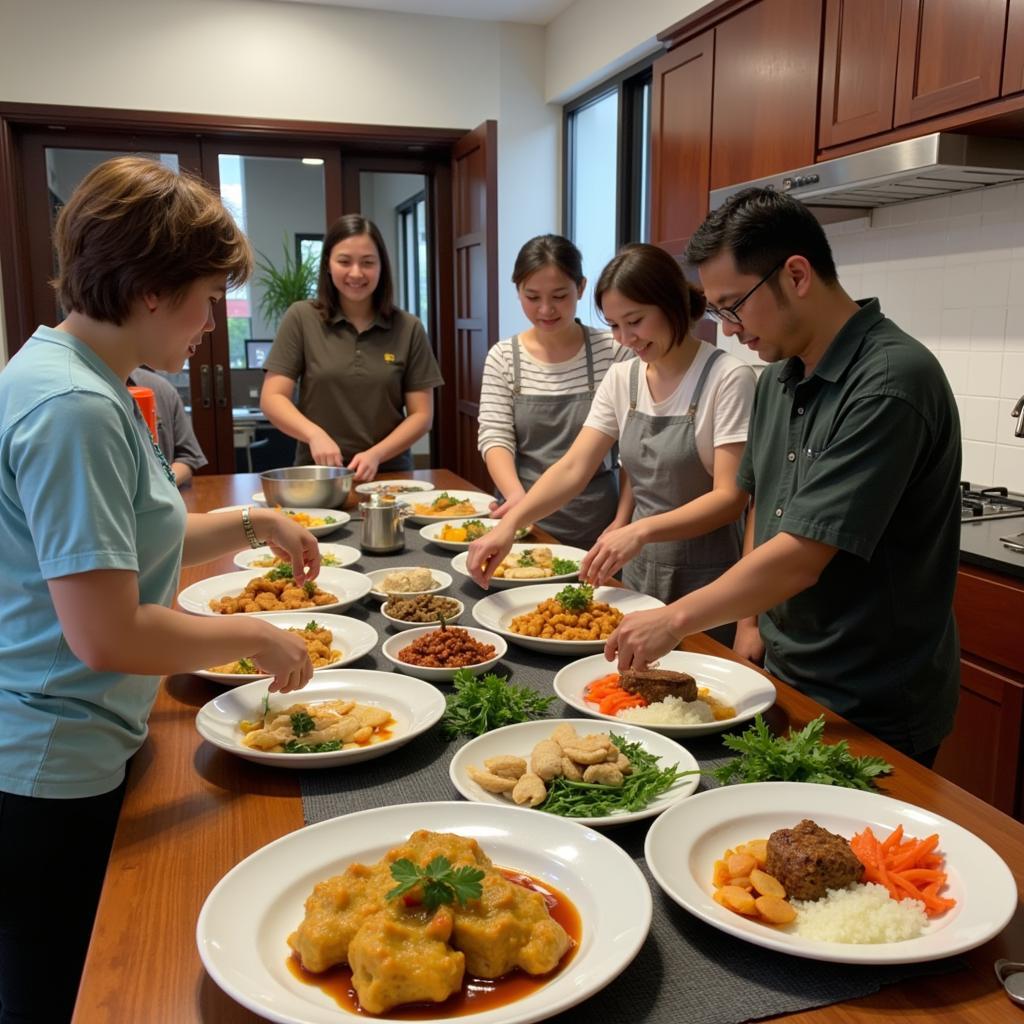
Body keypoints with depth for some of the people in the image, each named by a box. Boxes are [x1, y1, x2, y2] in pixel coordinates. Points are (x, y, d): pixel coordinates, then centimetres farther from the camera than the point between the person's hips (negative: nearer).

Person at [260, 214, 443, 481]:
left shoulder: (408, 328, 4)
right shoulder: (301, 318, 2)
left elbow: (421, 415, 4)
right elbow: (272, 398, 0)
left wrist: (376, 455, -12)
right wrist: (315, 434, -18)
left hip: (389, 474, 1)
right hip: (318, 474, 0)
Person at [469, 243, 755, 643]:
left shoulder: (727, 377, -15)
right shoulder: (621, 379, 2)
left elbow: (730, 497, -19)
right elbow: (573, 468, -5)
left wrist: (640, 530, -33)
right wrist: (510, 523, -20)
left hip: (705, 579, -5)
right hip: (638, 571, 5)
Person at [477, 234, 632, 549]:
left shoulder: (612, 351, -7)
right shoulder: (503, 357, 0)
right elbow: (494, 437, -6)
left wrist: (623, 522, -11)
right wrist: (516, 495, -24)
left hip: (596, 525, -2)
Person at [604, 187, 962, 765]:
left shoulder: (891, 383, -23)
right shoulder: (780, 377, 4)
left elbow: (801, 558, -28)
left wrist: (677, 620, -20)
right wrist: (751, 620, 7)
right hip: (783, 676, 7)